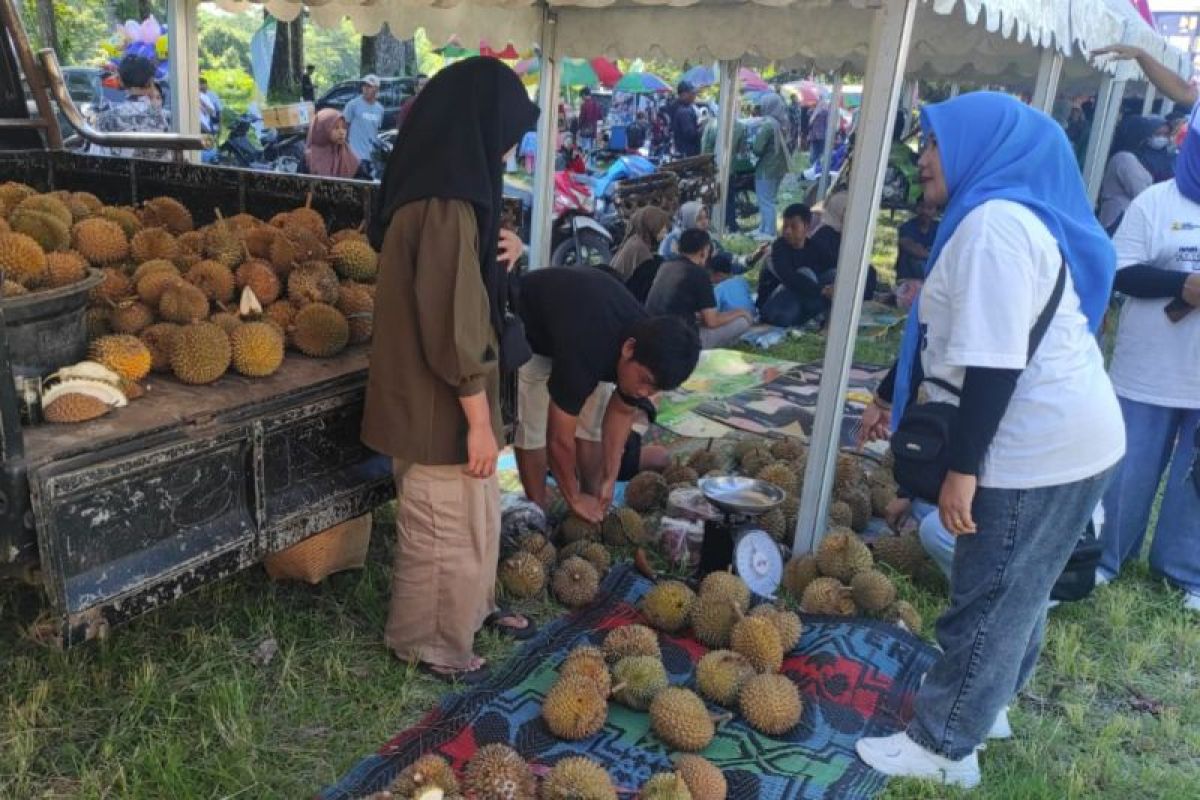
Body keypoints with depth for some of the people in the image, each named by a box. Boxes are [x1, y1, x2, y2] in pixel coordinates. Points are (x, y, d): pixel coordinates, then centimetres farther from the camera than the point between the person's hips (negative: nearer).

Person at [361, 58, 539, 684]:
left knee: (475, 512, 25)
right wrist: (479, 419, -18)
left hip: (434, 397, 10)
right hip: (439, 404, -10)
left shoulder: (436, 191, 6)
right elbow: (453, 328, -26)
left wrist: (497, 255, 1)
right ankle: (428, 644, 31)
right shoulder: (445, 207, -26)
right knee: (443, 527, 10)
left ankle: (473, 606, 46)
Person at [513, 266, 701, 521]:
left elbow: (621, 413, -8)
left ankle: (594, 514, 12)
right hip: (527, 327, -5)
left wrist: (609, 479, -11)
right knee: (534, 426, -13)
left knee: (592, 423, 0)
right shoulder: (584, 352, -45)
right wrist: (574, 498, -21)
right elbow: (559, 440, -35)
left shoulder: (652, 351, -24)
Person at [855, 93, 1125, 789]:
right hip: (1063, 437, 10)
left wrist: (962, 468, -23)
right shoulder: (1001, 215, 15)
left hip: (1042, 446, -10)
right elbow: (945, 333, 21)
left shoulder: (995, 222, -19)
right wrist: (889, 398, 26)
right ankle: (984, 703, 37)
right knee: (1016, 590, 21)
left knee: (989, 599, 2)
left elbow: (994, 362, -25)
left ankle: (945, 745, 16)